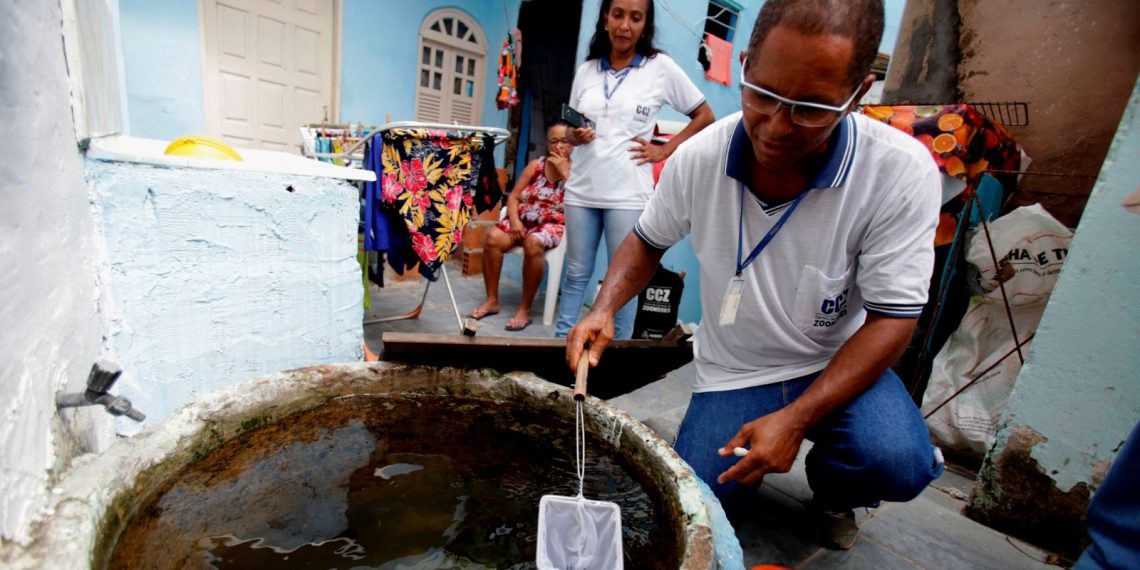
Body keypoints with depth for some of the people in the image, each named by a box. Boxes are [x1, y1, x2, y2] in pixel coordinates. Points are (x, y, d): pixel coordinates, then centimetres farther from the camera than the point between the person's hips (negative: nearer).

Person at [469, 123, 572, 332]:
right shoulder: (535, 165, 11)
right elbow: (513, 197, 7)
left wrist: (564, 171, -14)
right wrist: (514, 221, -12)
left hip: (553, 226, -4)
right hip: (524, 220, 4)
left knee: (533, 243, -37)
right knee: (492, 238, -24)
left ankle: (525, 308, -24)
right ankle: (492, 300, -10)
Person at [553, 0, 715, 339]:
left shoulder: (660, 67, 0)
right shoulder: (586, 70, 10)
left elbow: (704, 116, 6)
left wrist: (664, 150, -2)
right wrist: (574, 136, -5)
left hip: (628, 194, -3)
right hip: (581, 190, 3)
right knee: (576, 274, 11)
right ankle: (559, 341, 24)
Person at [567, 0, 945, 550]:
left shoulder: (902, 172, -22)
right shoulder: (697, 159, -15)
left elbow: (892, 317, -18)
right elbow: (648, 240, 1)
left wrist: (796, 418, -27)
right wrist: (604, 310, -17)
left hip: (837, 364, -1)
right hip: (732, 372, 2)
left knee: (900, 463, -29)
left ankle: (830, 490, 10)